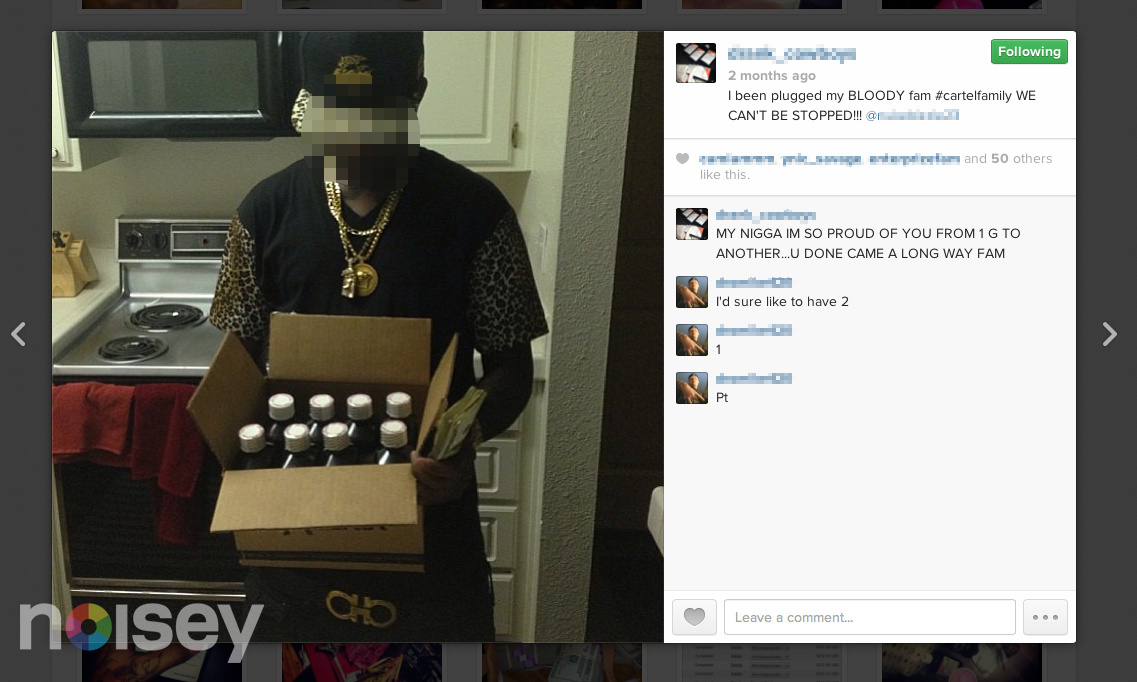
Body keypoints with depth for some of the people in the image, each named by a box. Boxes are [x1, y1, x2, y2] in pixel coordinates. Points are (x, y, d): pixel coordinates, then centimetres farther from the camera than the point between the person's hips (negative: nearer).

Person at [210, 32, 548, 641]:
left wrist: (468, 437, -26)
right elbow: (240, 352, 4)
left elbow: (511, 364, -6)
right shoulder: (268, 208, -4)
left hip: (429, 499, -1)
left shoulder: (474, 210, -11)